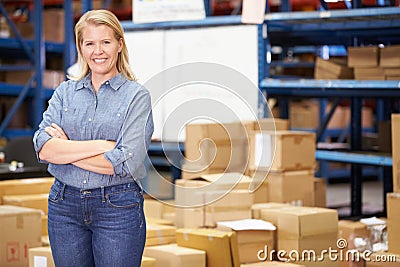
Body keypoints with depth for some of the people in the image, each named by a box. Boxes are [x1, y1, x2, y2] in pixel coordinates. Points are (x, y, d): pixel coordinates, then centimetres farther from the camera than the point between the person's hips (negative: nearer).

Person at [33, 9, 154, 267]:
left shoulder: (136, 95, -3)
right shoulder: (65, 91, 8)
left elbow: (128, 163, -15)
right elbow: (43, 148, -7)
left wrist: (67, 150, -9)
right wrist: (101, 145, -17)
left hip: (118, 207, -3)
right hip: (65, 205, 3)